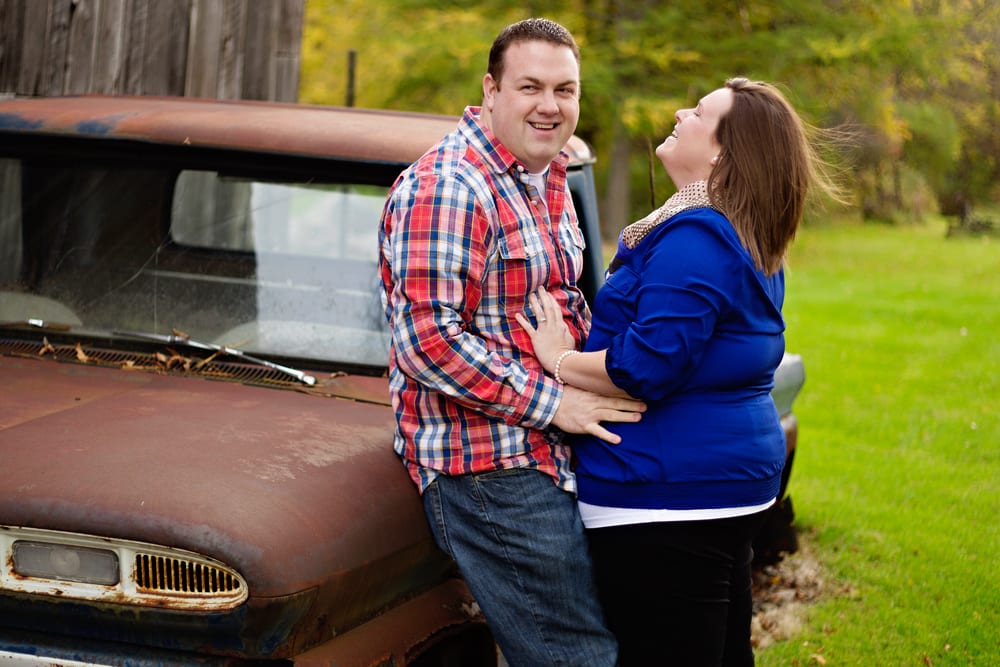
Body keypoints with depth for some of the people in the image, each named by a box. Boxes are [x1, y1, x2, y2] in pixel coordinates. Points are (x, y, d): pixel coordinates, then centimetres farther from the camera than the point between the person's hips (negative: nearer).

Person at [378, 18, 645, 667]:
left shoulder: (548, 182, 16)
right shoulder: (446, 188, -16)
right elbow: (426, 340, -23)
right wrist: (552, 402, -21)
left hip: (552, 460, 10)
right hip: (490, 470, -10)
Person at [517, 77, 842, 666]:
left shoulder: (694, 239, -19)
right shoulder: (752, 247, 14)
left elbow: (648, 366, -26)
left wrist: (561, 360, -11)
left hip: (669, 498, -11)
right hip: (737, 485, 11)